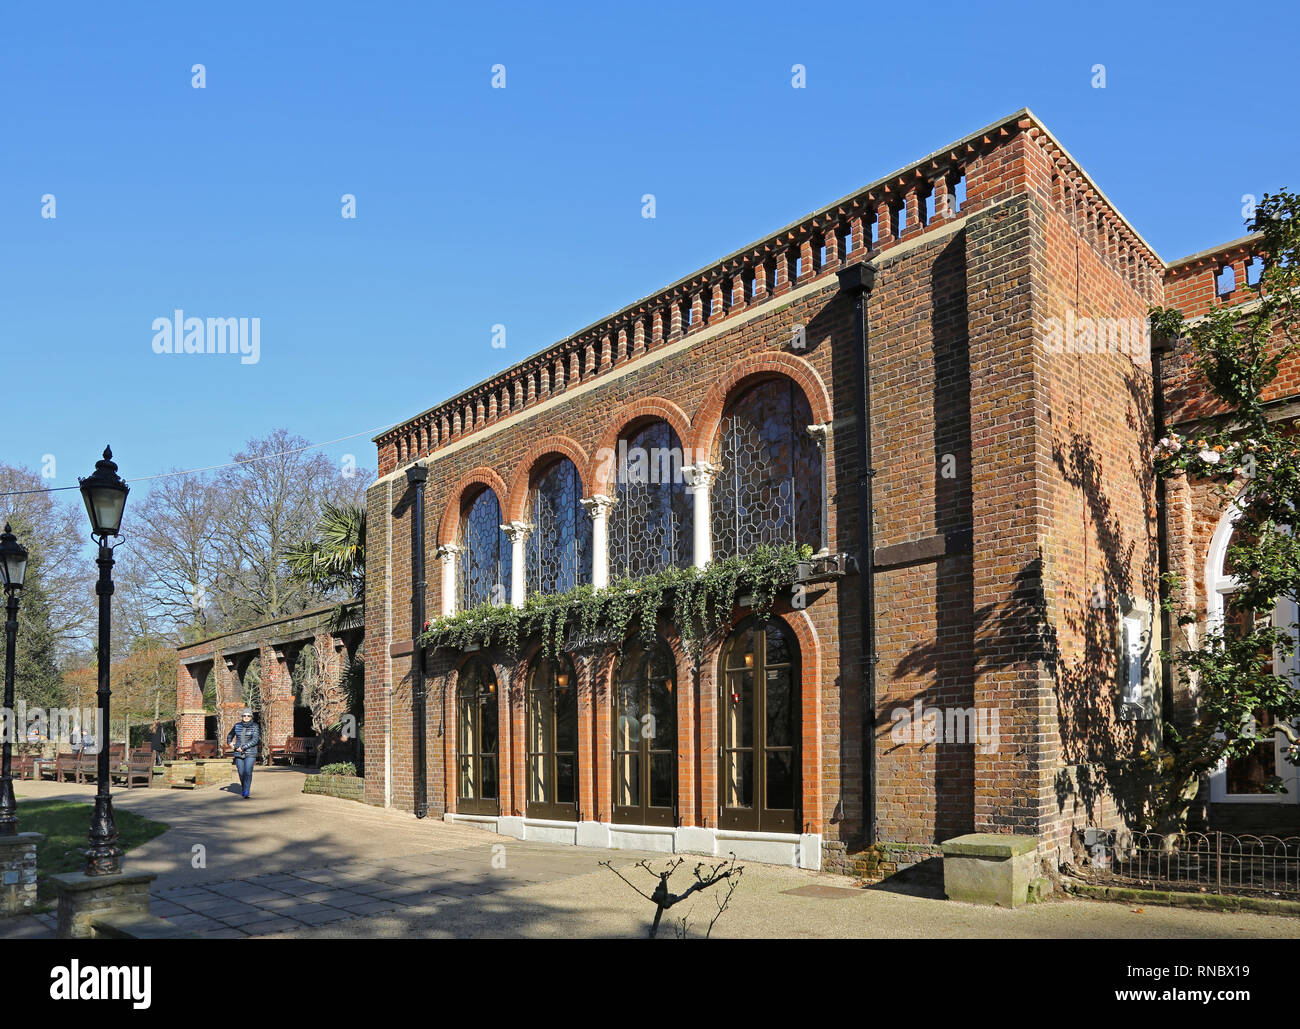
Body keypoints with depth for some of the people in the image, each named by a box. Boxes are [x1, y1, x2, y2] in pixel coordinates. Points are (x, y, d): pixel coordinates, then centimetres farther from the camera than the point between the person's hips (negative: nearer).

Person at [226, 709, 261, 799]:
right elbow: (230, 735, 25)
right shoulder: (237, 725, 7)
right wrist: (229, 743, 7)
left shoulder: (254, 726, -4)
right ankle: (244, 788, 29)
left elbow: (255, 740, -14)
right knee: (241, 773, 5)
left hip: (250, 753, -3)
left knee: (248, 772, -16)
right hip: (239, 754, 4)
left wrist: (243, 747, -18)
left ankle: (246, 793, -16)